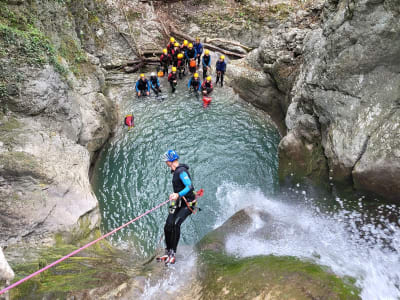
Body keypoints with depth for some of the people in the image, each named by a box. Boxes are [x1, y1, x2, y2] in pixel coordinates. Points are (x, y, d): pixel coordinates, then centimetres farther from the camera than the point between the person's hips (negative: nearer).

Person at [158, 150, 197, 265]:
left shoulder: (181, 171, -19)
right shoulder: (175, 171, 10)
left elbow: (190, 187, -30)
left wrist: (178, 195, -44)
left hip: (188, 203, -9)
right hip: (178, 203, 9)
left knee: (175, 224, -22)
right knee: (168, 226, 1)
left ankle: (173, 254, -14)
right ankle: (168, 252, 14)